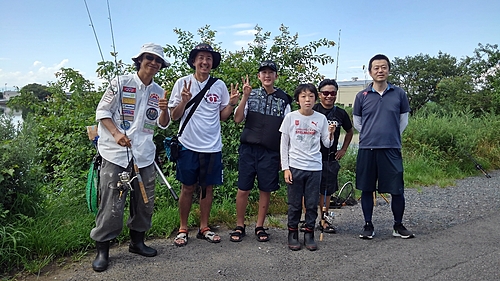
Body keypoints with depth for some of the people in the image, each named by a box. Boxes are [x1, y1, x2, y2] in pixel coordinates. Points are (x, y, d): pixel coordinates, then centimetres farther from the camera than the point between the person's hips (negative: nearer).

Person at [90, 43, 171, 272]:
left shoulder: (158, 92, 11)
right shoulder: (120, 83, -2)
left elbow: (162, 124, 11)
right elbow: (102, 111, -2)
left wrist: (164, 110, -11)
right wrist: (116, 133, -18)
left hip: (144, 156, 5)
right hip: (116, 154, -5)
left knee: (145, 203, 11)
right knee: (112, 205, -3)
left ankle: (137, 241, 31)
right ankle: (102, 250, 14)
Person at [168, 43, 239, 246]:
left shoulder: (220, 85, 5)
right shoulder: (183, 83, -1)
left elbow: (222, 116, 10)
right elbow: (174, 116, 0)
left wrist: (232, 103, -7)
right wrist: (184, 101, -18)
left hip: (213, 146, 2)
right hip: (189, 145, -2)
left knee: (208, 187, 10)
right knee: (188, 188, 6)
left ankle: (204, 228, 25)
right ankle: (183, 229, 21)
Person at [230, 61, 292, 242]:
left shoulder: (283, 99, 7)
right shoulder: (251, 95, 6)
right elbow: (238, 119, -4)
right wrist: (245, 96, -13)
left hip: (271, 151, 1)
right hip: (248, 149, 0)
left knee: (266, 190, 7)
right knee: (243, 189, 3)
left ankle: (260, 226, 23)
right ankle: (239, 226, 19)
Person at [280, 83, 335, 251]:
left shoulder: (321, 118, 3)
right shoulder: (290, 117, -1)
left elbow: (327, 144, 8)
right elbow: (284, 145, 1)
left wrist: (331, 134, -13)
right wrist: (285, 168, -3)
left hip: (315, 167, 2)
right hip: (295, 166, -1)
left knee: (312, 204, 7)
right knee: (294, 204, 5)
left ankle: (309, 235, 20)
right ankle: (292, 234, 20)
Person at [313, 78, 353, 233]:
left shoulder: (340, 113, 6)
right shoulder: (312, 111, -6)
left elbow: (350, 131, 23)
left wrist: (343, 149, 15)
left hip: (331, 158, 4)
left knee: (327, 191, 10)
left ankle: (324, 220, 21)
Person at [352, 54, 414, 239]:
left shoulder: (399, 94, 4)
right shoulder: (362, 96, 3)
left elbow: (403, 121, 13)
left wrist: (390, 136, 11)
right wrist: (371, 135, 10)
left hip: (392, 149, 0)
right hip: (367, 149, 0)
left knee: (397, 190, 3)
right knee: (367, 189, 7)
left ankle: (398, 226, 22)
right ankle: (368, 225, 21)